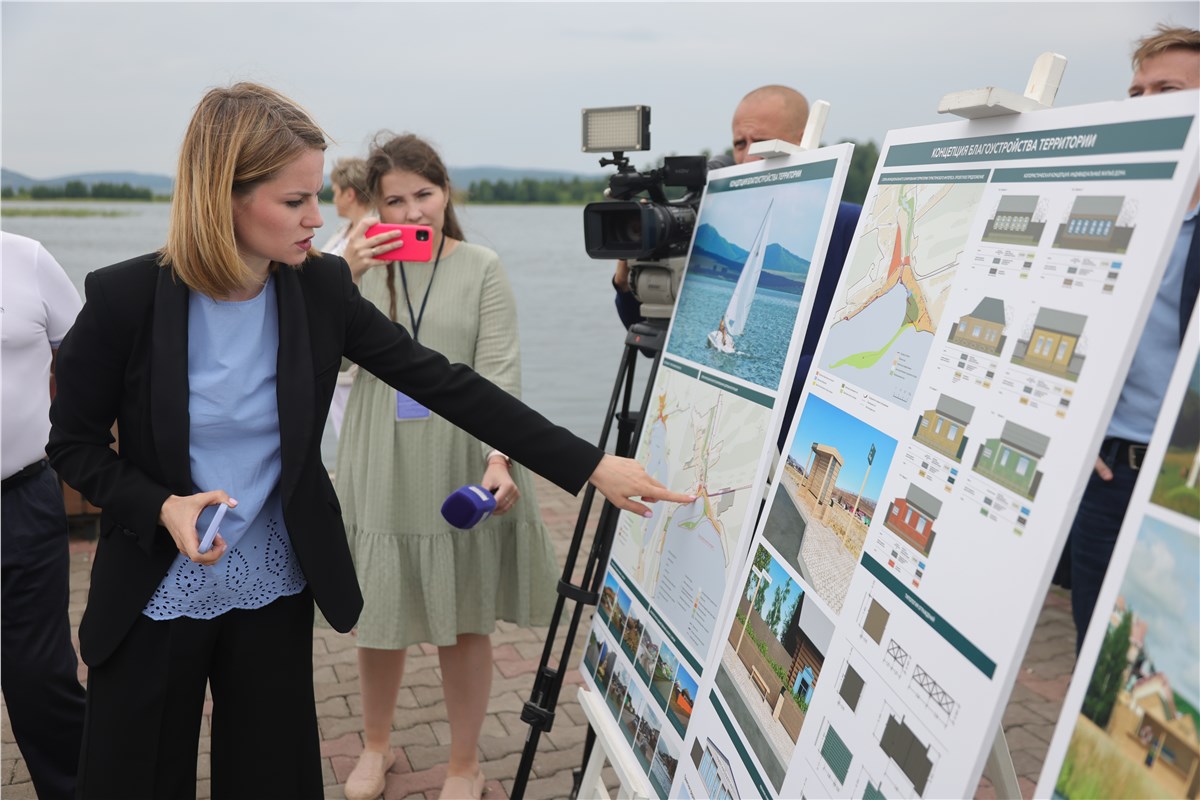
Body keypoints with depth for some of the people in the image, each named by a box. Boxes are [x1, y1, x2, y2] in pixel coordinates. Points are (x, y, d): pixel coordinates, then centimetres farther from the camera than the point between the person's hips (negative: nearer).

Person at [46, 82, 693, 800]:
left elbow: (443, 382, -12)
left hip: (277, 594, 2)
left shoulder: (320, 288, -10)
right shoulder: (125, 297, -17)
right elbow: (74, 441, -3)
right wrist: (162, 508, -23)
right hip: (152, 597, -1)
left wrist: (592, 465, -15)